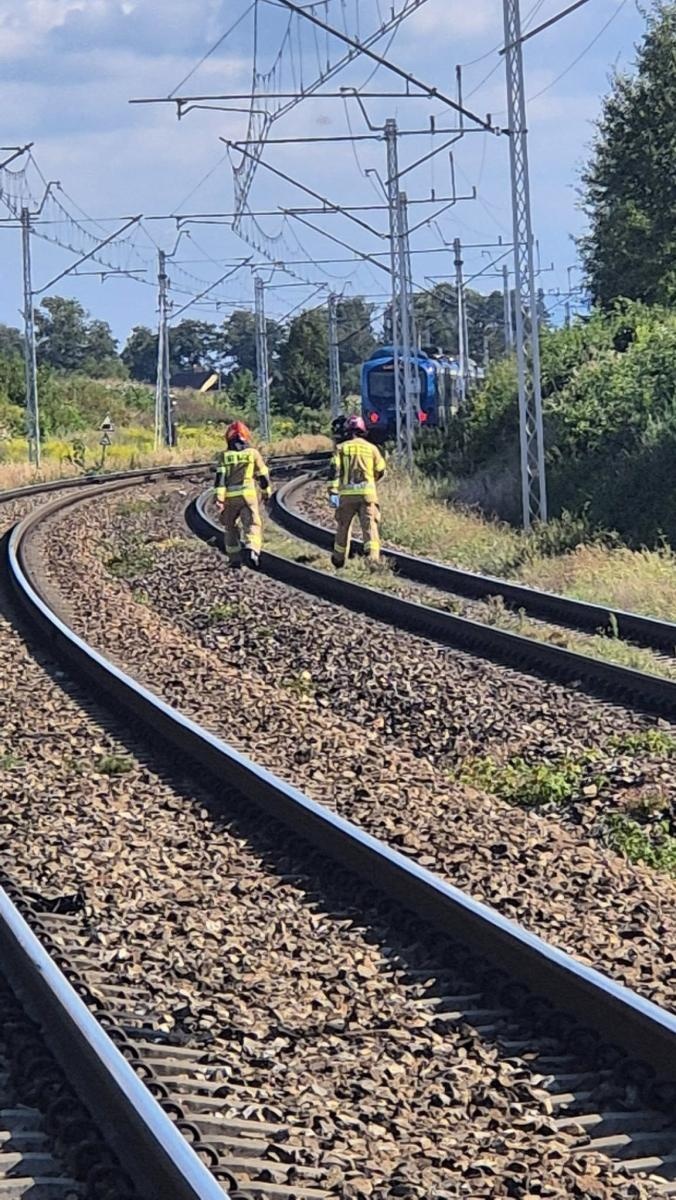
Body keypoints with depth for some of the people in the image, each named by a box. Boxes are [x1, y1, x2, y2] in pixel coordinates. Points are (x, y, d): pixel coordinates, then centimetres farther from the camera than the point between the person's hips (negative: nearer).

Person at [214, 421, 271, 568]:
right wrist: (266, 492, 25)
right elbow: (262, 474, 9)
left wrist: (219, 499, -9)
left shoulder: (225, 455, 3)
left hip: (230, 496, 1)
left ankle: (234, 559, 16)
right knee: (252, 525, -4)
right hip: (248, 495, -1)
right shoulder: (253, 452, 4)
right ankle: (251, 550, -31)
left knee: (231, 527, 16)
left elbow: (220, 478, -6)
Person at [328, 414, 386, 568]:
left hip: (346, 493, 0)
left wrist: (333, 491, -9)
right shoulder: (371, 448, 9)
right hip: (367, 492, 0)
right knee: (370, 526, -6)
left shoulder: (341, 448, 5)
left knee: (343, 526, 15)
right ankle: (373, 558, -23)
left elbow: (335, 470, -5)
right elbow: (380, 471, 15)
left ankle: (339, 559, 29)